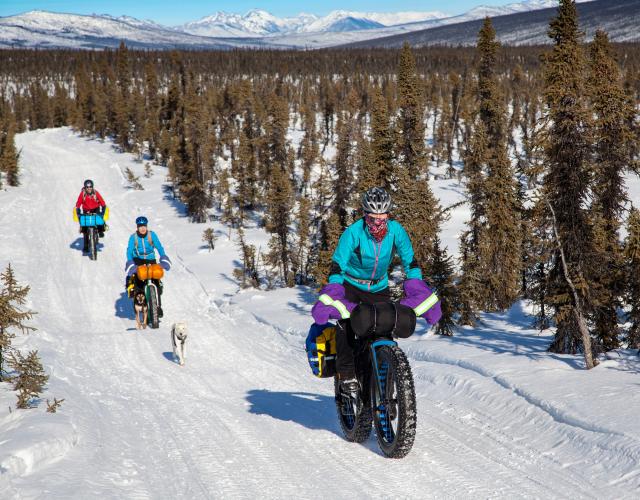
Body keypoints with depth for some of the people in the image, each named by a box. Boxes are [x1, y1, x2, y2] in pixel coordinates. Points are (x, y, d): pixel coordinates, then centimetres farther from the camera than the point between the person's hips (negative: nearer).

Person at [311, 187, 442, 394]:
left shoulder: (396, 231, -16)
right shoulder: (353, 232, -24)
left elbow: (410, 261, -5)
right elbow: (337, 265, -23)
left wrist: (418, 291, -13)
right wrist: (331, 296, -34)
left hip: (379, 287, 3)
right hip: (350, 285, -3)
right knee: (346, 322, -23)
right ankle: (347, 373, -14)